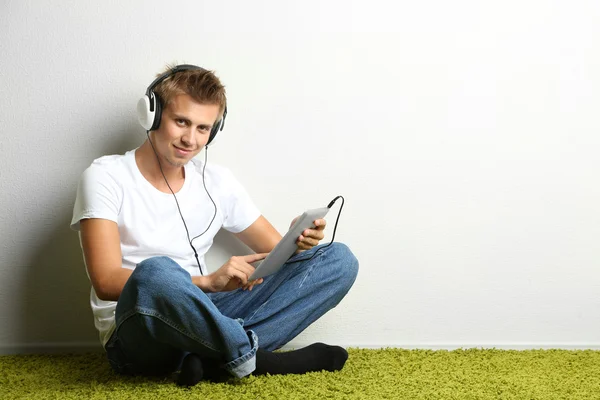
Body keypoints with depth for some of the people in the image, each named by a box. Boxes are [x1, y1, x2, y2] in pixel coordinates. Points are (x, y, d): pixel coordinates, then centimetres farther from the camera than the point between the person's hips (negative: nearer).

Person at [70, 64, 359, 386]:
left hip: (201, 320, 6)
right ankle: (251, 357, -18)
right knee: (155, 272, -42)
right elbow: (107, 283, -17)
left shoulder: (217, 182, 9)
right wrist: (208, 281, -26)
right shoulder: (105, 177, -6)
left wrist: (298, 242, -13)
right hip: (137, 335, -6)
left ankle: (210, 358, -22)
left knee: (338, 259, -7)